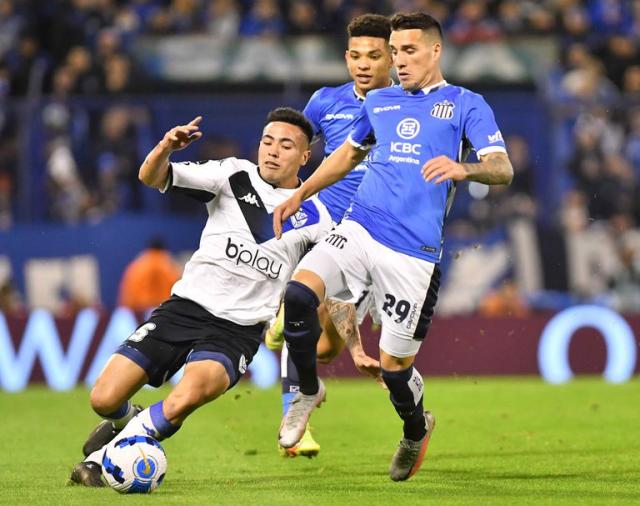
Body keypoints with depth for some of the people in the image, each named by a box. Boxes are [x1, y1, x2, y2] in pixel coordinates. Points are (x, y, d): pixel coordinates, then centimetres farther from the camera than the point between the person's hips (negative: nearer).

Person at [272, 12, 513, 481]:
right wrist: (299, 195, 29)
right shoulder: (379, 101, 18)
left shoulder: (466, 105, 4)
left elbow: (502, 169, -9)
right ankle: (309, 391, 3)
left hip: (414, 253, -4)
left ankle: (416, 430, 34)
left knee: (394, 365, 0)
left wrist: (462, 168, -30)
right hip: (358, 230, 4)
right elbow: (349, 152, 35)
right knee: (298, 295, -23)